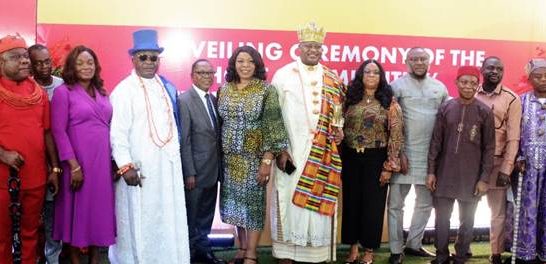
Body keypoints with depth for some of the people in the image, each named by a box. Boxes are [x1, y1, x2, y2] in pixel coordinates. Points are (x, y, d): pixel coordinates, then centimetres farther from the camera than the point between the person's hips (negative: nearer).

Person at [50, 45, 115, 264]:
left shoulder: (102, 93, 12)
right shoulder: (63, 92, -5)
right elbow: (58, 131, -11)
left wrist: (114, 160, 5)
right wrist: (74, 166, -16)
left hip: (103, 161, 5)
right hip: (78, 162, -5)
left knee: (99, 208, 10)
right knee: (78, 209, 4)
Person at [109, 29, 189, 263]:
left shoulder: (167, 87, 12)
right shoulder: (124, 90, -7)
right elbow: (118, 132, -13)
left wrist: (175, 153, 12)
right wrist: (125, 166, -19)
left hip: (168, 166, 6)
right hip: (139, 167, -6)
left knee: (168, 221, 10)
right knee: (139, 223, 1)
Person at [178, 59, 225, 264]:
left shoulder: (214, 100, 10)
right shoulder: (184, 100, -11)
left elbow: (216, 135, 11)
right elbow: (184, 140, -14)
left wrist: (220, 166, 7)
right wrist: (189, 173, -16)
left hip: (213, 169, 6)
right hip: (196, 170, -6)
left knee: (206, 214, 16)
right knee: (191, 215, 7)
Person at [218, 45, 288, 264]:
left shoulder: (266, 90, -6)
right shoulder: (224, 89, 5)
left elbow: (272, 126, -10)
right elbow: (219, 123, 10)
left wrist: (267, 160, -16)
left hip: (254, 157, -4)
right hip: (229, 158, 4)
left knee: (253, 203, 2)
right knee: (235, 203, 10)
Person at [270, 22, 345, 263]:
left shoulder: (332, 79, 11)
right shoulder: (283, 75, 0)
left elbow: (337, 109, 18)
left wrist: (338, 129, -2)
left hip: (322, 152, 3)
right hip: (291, 149, -3)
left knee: (319, 199, 4)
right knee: (291, 199, -3)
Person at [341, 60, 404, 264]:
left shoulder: (389, 102, -3)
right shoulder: (351, 99, 6)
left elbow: (396, 135, -7)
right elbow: (341, 128, 9)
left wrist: (390, 166, -12)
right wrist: (341, 159, 3)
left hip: (376, 159, -3)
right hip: (351, 158, 3)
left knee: (373, 204, 4)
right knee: (351, 202, 8)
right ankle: (353, 248, 22)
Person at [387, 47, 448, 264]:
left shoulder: (440, 88, 10)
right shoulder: (397, 86, -2)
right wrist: (398, 152, -12)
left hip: (430, 154, 4)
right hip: (403, 153, -4)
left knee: (425, 202, 13)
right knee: (395, 203, 0)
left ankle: (414, 244, 29)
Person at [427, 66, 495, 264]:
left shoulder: (484, 112, -3)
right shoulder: (446, 108, 2)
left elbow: (489, 148, -2)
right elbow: (436, 142, 4)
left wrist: (484, 178, -7)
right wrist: (431, 171, 1)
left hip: (471, 178, -1)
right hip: (444, 174, 2)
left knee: (466, 221, 10)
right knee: (442, 219, 7)